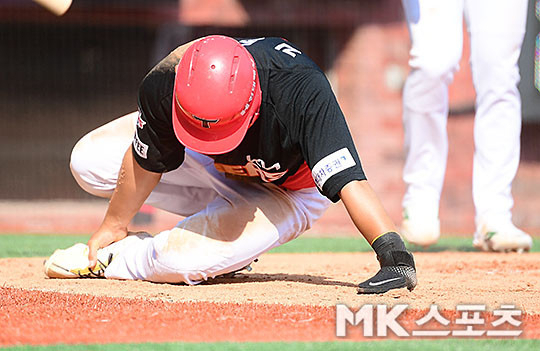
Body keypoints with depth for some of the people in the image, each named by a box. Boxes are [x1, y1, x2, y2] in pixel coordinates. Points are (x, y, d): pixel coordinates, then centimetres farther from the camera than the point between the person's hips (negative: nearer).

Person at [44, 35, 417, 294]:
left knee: (181, 260, -28)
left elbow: (348, 179, -51)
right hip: (217, 172, 5)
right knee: (89, 161, -4)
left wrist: (395, 254, -62)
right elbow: (147, 161, -10)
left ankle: (104, 260, 8)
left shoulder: (302, 91, -45)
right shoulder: (166, 85, -31)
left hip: (287, 191, -5)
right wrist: (115, 224, 4)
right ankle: (224, 222, 5)